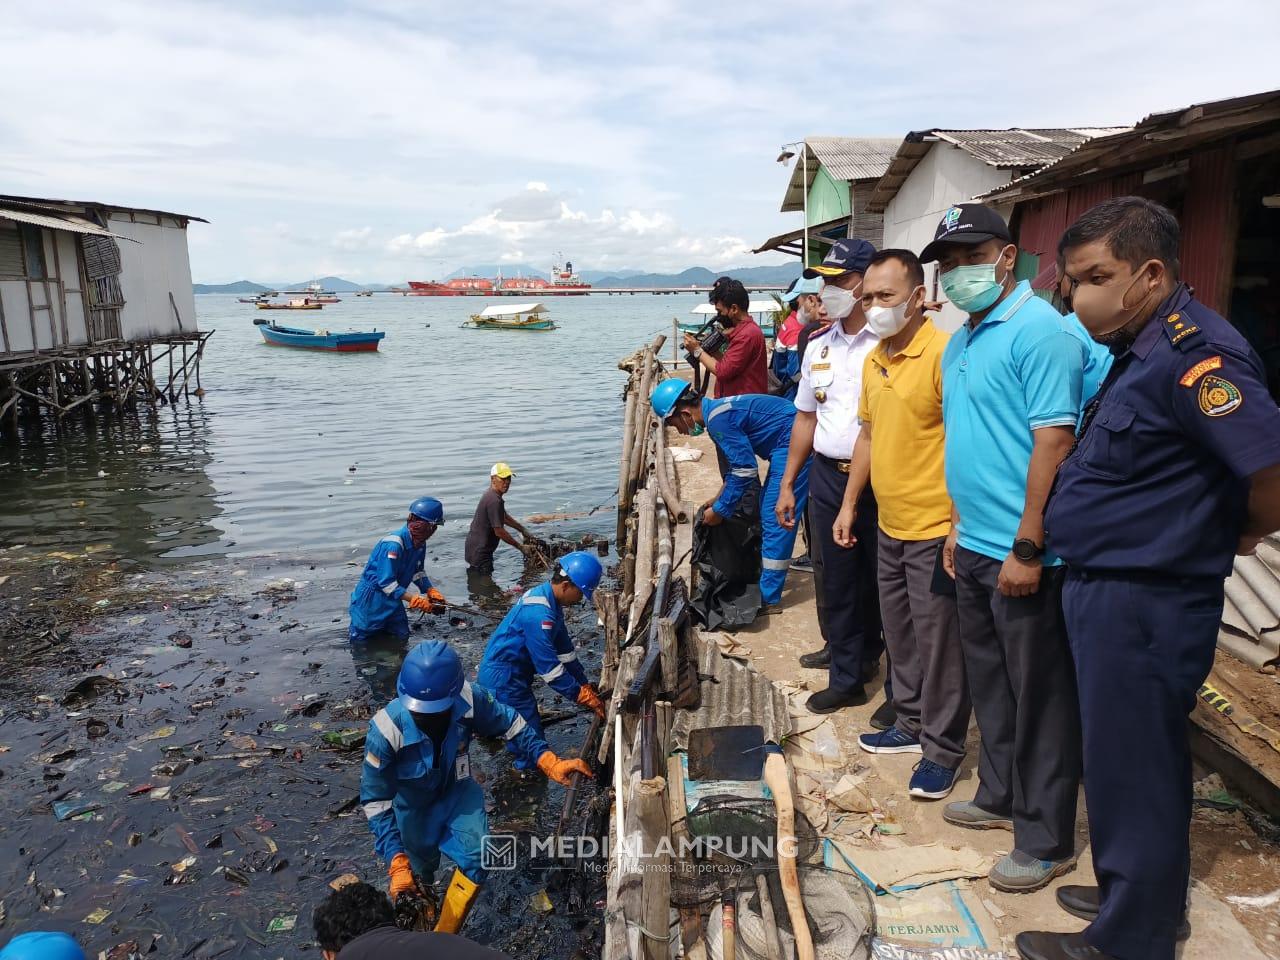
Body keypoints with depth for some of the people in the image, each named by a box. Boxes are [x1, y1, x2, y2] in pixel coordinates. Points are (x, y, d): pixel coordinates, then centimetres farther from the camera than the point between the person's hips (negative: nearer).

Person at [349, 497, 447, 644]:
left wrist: (432, 592, -8)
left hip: (392, 598, 7)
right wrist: (416, 600, -31)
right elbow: (387, 583, -31)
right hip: (372, 597, -7)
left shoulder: (420, 544, -7)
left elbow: (418, 572, 7)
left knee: (401, 637, 13)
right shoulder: (393, 545, -33)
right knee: (360, 640, 4)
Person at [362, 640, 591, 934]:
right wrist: (397, 862, -35)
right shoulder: (386, 730, -39)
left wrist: (551, 763, -22)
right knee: (418, 875, 20)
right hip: (412, 804, -1)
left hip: (455, 790, 1)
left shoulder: (469, 699, -34)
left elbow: (510, 724, -14)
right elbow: (376, 800, -29)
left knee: (476, 858, -19)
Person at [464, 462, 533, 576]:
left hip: (474, 548, 11)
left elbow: (504, 517, 27)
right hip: (479, 553, -11)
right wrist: (521, 547, -13)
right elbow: (499, 531, -23)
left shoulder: (491, 495, 10)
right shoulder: (494, 500, -24)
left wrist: (522, 530, 30)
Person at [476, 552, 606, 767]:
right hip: (503, 680, -10)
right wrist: (584, 696, -18)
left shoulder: (550, 602, 4)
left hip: (512, 675, 10)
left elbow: (565, 650, 11)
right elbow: (549, 667, -26)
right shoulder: (539, 614, -28)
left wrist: (586, 685, 9)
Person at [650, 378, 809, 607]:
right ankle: (770, 574, 32)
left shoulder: (718, 419, -20)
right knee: (768, 511, 19)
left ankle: (769, 597, -3)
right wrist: (719, 500, 24)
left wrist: (720, 510, -9)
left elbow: (745, 470, -19)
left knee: (775, 518, -8)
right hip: (787, 445, 11)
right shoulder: (717, 410, 12)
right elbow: (739, 461, 24)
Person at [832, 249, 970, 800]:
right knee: (900, 636, 20)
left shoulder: (942, 353, -17)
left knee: (939, 642, 4)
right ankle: (912, 723, 37)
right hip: (889, 526, 9)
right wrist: (849, 504, 18)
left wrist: (959, 527, -21)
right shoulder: (874, 361, 10)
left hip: (934, 529, -8)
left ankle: (942, 749, 19)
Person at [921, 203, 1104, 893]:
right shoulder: (960, 343, 13)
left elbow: (1054, 443, -21)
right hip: (974, 550, 9)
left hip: (1022, 556, -9)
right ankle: (1001, 796, 38)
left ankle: (1045, 841, 20)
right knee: (990, 686, 21)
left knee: (1040, 698, 5)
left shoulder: (1041, 331, -15)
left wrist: (1027, 548, -22)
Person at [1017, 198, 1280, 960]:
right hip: (1114, 591, 10)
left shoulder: (1194, 352, -20)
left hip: (1144, 603, -10)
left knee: (1131, 769, 5)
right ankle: (1141, 898, 40)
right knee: (1131, 763, 22)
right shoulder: (1145, 349, 11)